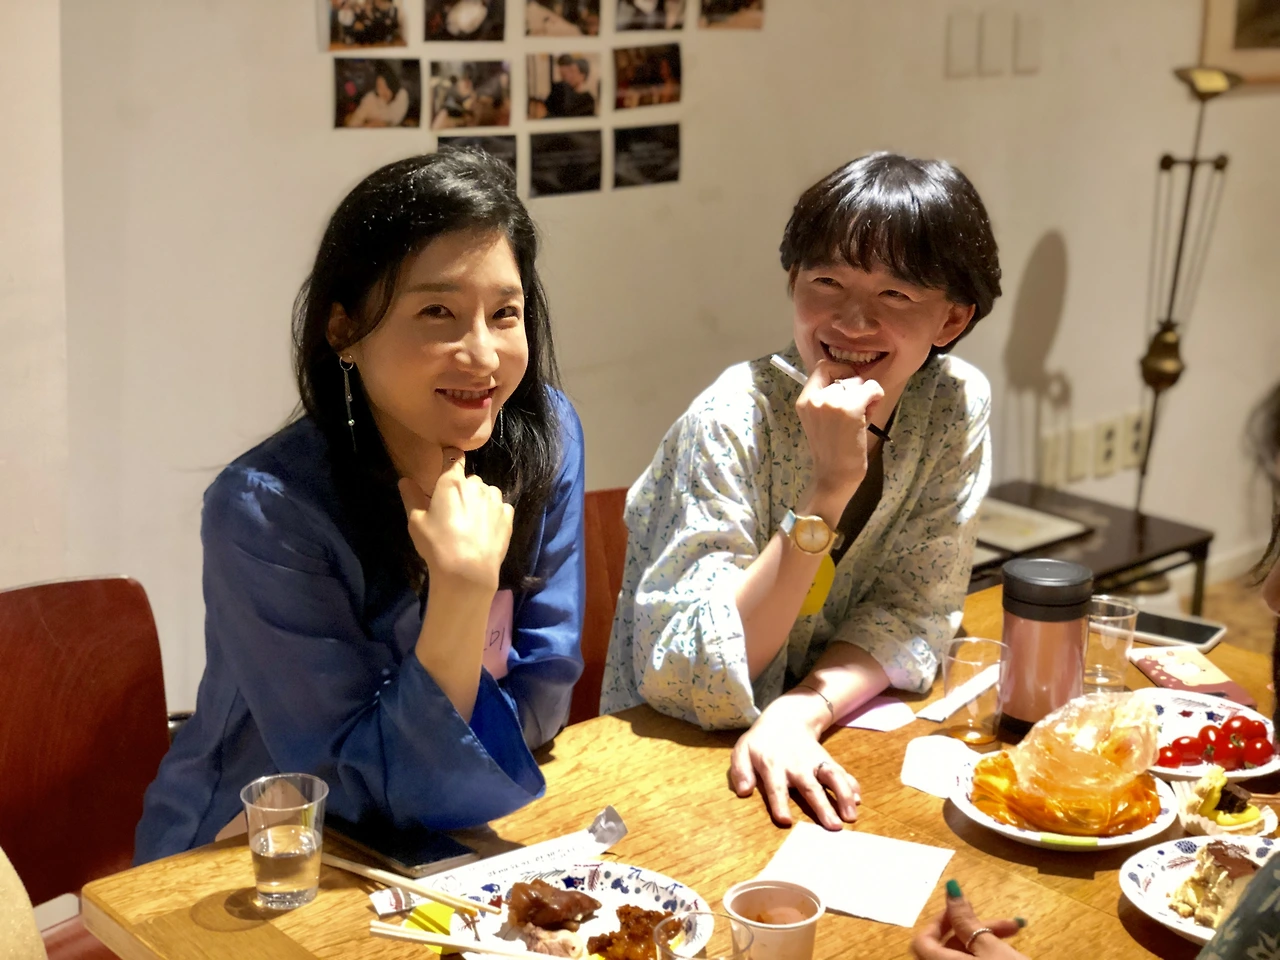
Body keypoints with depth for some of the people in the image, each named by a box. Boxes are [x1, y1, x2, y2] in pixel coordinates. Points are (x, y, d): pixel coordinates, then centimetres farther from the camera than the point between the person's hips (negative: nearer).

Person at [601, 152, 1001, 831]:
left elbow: (912, 614, -3)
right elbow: (691, 682, -24)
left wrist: (803, 712, -22)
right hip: (674, 751, -3)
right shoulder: (735, 419, -20)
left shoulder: (955, 407, -7)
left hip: (827, 741, 3)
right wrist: (828, 490, -29)